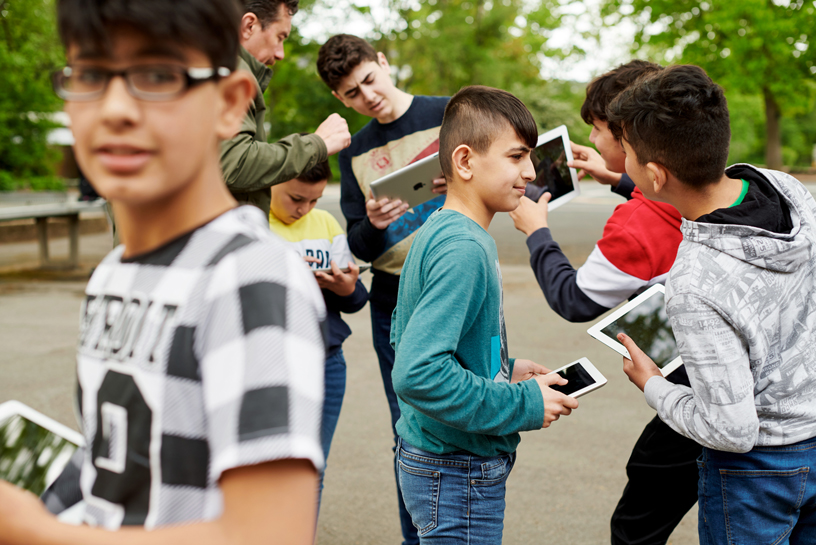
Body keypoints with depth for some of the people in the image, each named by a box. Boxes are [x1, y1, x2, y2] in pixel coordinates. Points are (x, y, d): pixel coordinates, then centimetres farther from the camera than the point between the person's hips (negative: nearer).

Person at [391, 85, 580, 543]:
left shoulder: (440, 233, 6)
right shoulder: (463, 249, -23)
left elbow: (404, 336, 15)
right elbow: (417, 374, -31)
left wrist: (505, 370, 10)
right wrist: (524, 405, -21)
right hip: (458, 478, -9)